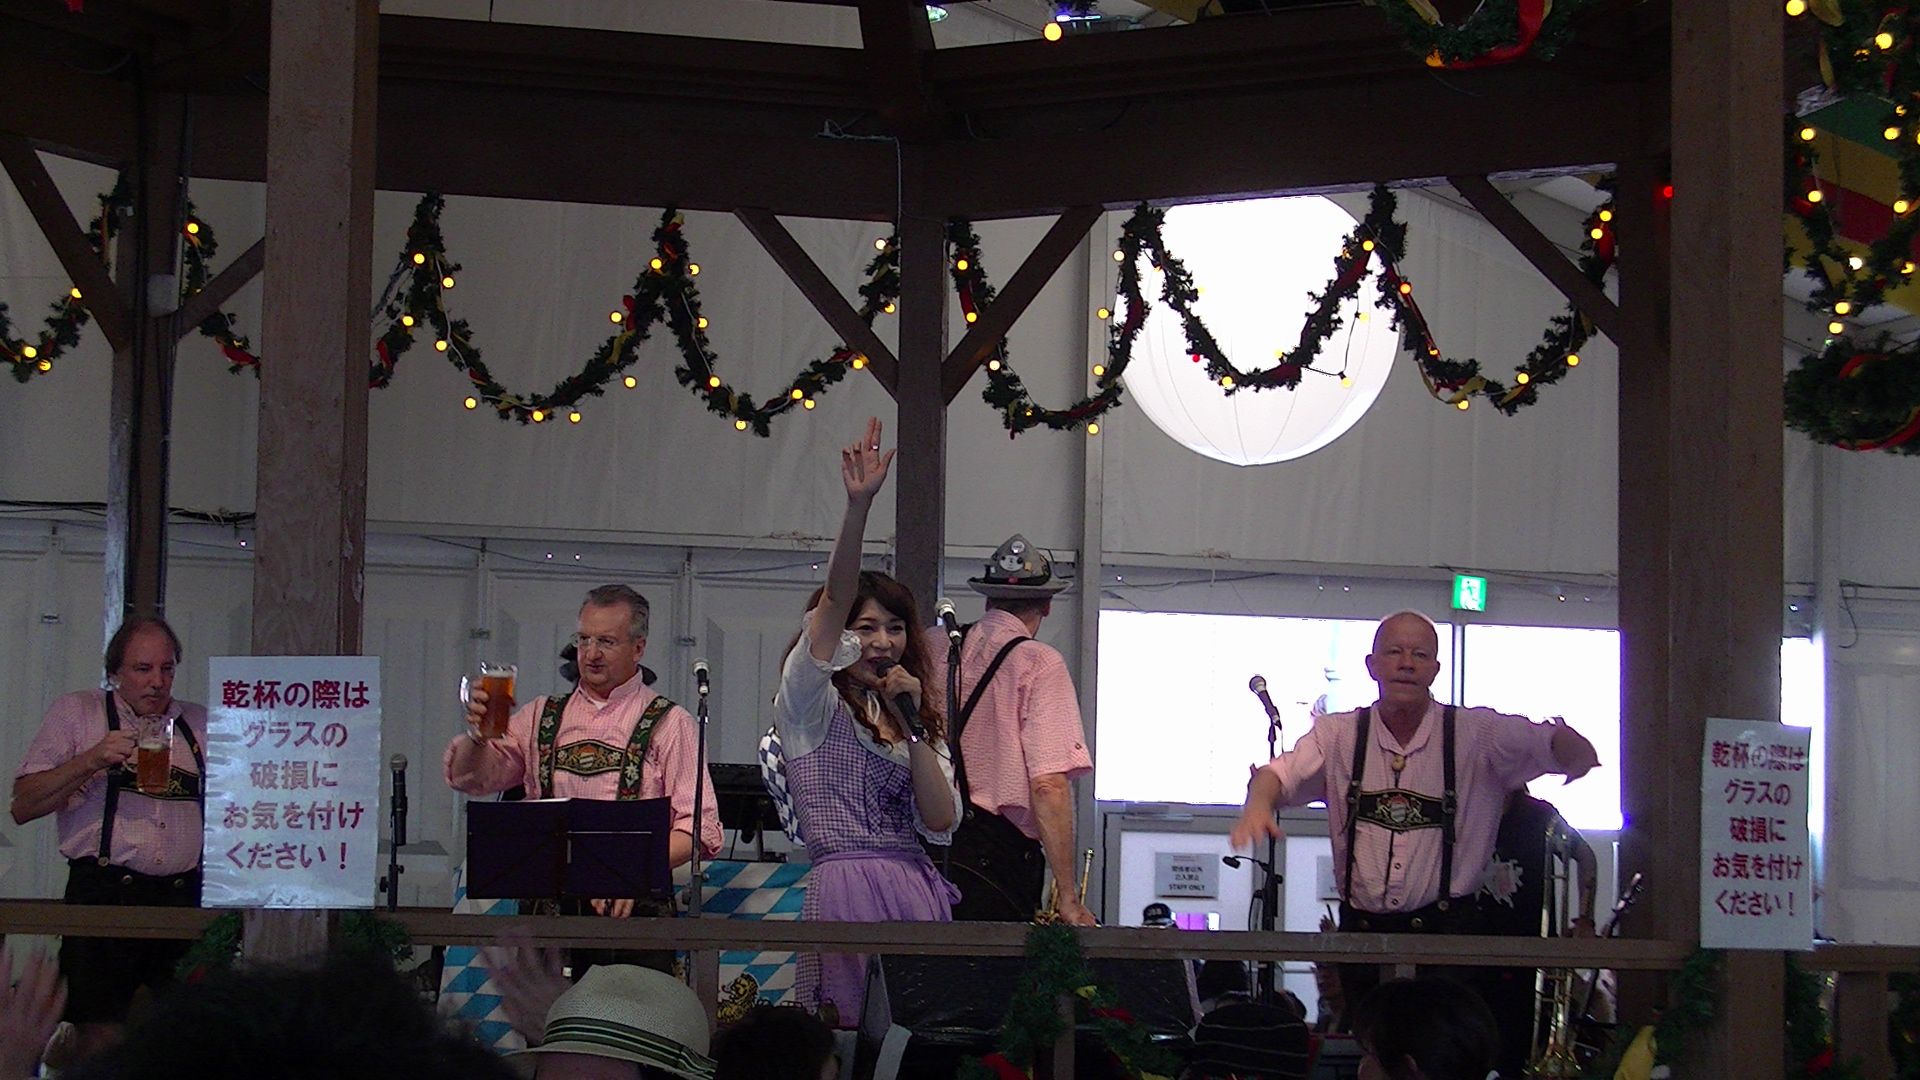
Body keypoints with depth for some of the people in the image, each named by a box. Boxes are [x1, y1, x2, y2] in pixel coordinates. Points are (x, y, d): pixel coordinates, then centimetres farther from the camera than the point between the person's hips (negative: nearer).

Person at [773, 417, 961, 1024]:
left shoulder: (919, 722, 21)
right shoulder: (812, 704, 6)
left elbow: (940, 821, 5)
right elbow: (834, 599, -10)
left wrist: (912, 725, -2)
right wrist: (858, 507, -22)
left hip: (916, 891, 5)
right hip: (845, 891, -5)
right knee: (851, 1033, -11)